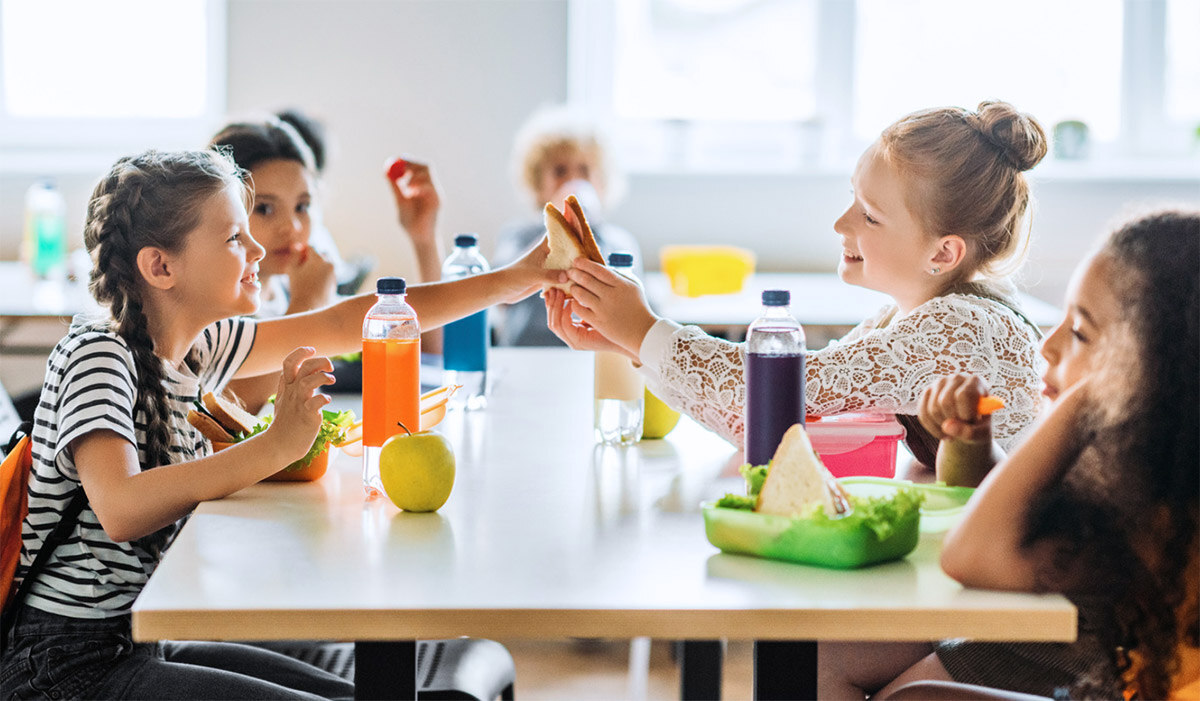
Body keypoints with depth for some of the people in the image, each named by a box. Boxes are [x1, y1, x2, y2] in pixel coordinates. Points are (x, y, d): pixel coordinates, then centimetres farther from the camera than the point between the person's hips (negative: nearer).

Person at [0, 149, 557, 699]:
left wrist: (508, 282, 11)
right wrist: (277, 446, -35)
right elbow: (121, 508, -33)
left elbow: (341, 325, 13)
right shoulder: (95, 354, -17)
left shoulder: (197, 343, 6)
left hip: (145, 646, 9)